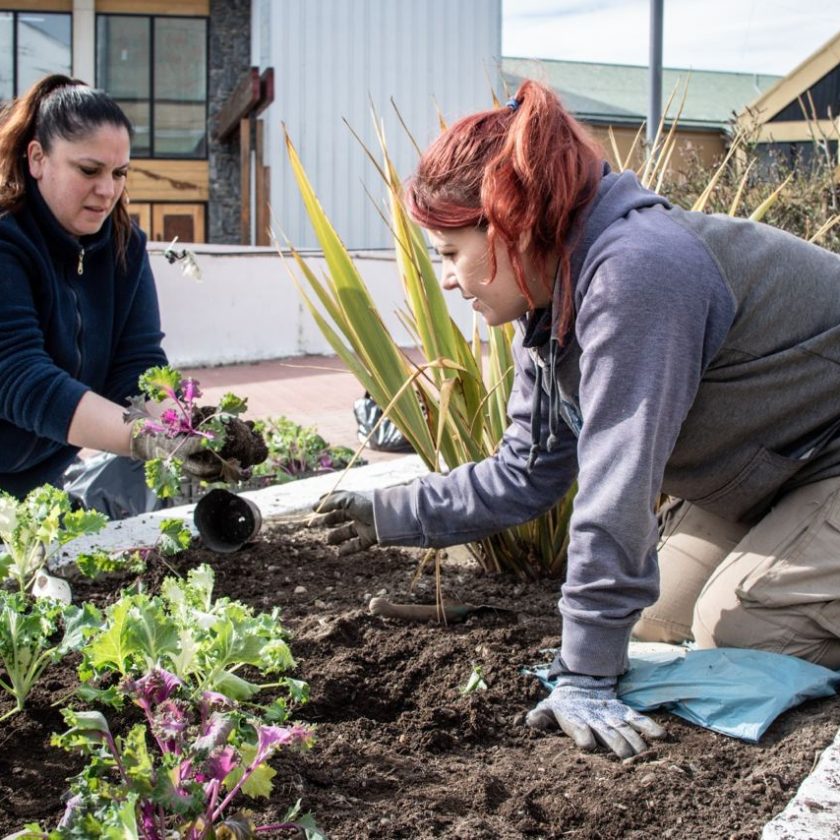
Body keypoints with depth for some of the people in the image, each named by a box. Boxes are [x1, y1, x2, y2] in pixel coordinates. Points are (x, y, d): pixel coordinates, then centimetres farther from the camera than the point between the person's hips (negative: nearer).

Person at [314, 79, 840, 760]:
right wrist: (389, 513, 4)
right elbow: (526, 475, 4)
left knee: (735, 624, -20)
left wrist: (585, 678, -35)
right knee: (660, 614, 3)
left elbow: (617, 486, -37)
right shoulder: (551, 304, -4)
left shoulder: (631, 275, -35)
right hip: (765, 469, 9)